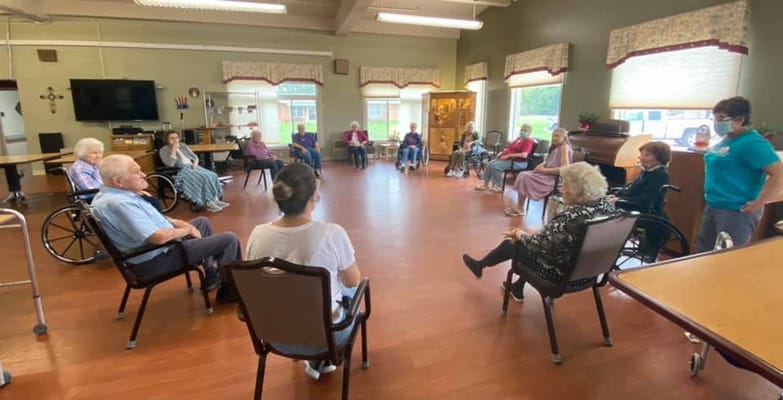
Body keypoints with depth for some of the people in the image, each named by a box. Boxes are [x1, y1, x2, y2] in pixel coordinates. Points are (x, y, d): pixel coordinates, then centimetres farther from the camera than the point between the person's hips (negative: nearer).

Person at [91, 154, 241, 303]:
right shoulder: (119, 203, -30)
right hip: (155, 261, -11)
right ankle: (228, 290, 10)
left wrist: (178, 223, 4)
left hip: (152, 249, 11)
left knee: (202, 222, 26)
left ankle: (212, 276, 30)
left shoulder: (110, 194, 4)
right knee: (229, 239, -10)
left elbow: (150, 218, 15)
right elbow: (159, 237, -34)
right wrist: (188, 230, -16)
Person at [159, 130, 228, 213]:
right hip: (180, 171, -6)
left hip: (192, 167, 7)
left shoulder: (183, 145, 17)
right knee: (203, 178, -31)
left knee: (212, 175, -19)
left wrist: (195, 163, -4)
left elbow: (195, 156, 18)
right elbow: (170, 164, -16)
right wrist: (174, 150, -15)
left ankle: (216, 199, -17)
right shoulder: (164, 150, 0)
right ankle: (209, 203, -30)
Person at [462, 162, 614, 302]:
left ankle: (480, 266, 39)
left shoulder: (571, 217, -34)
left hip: (561, 273, -7)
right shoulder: (607, 204, -8)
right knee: (527, 241, 24)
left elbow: (537, 244, -23)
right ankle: (517, 288, 39)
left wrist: (520, 234, -3)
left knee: (510, 244, 11)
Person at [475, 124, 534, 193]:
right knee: (490, 164, 0)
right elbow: (510, 148, 27)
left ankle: (498, 186, -13)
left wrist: (508, 155, -24)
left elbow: (524, 155, -27)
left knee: (495, 166, -24)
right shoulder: (519, 138, 19)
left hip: (518, 162, -10)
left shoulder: (528, 141, -14)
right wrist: (502, 153, 6)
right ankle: (485, 184, 1)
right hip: (508, 158, 10)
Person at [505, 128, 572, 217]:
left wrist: (544, 170, -19)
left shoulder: (564, 147, -11)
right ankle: (518, 207, -9)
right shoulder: (555, 147, 17)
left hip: (555, 179, -9)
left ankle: (519, 209, -9)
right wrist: (541, 165, -1)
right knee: (522, 175, -5)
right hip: (548, 174, 9)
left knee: (525, 178, -19)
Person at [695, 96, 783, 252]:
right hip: (713, 206, 9)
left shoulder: (752, 143, -18)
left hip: (736, 211, -9)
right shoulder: (727, 139, 9)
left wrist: (758, 203, -22)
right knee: (703, 250, 19)